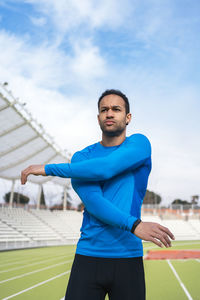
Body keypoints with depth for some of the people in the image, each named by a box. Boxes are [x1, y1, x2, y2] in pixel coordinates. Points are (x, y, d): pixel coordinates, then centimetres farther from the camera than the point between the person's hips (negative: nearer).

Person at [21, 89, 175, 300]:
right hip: (88, 256, 1)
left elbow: (105, 168, -16)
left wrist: (49, 169, -11)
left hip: (128, 258, -1)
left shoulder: (139, 144, 1)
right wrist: (134, 225, -23)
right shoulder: (82, 157, 6)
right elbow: (92, 201, -10)